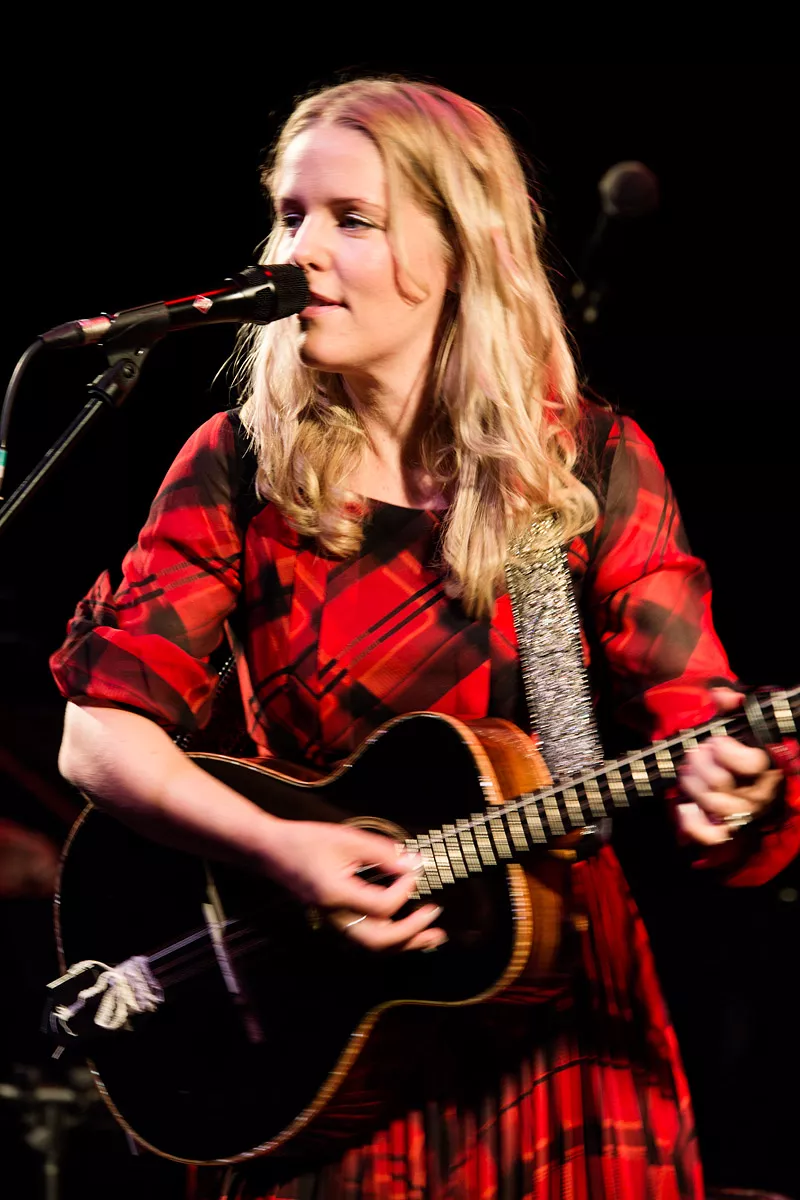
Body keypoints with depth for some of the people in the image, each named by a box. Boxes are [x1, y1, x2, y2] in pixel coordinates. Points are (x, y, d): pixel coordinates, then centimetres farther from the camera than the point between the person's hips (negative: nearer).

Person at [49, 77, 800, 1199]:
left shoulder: (588, 466, -2)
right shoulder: (242, 464, -1)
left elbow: (682, 704, -8)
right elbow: (102, 728, -6)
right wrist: (278, 847, -21)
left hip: (557, 1021, 0)